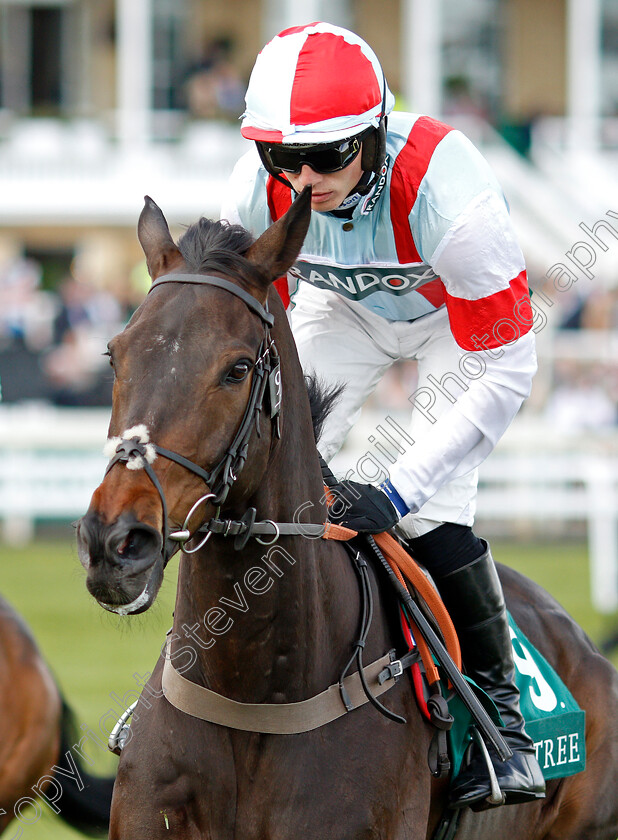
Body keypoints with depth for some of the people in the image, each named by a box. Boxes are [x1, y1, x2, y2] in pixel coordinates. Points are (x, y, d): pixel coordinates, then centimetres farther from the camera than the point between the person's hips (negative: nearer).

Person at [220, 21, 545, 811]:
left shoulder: (446, 191, -43)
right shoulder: (255, 193, -30)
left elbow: (504, 369, -35)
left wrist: (400, 491, -39)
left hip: (460, 312, -4)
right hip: (344, 304, 4)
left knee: (431, 511, -19)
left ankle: (500, 709, -4)